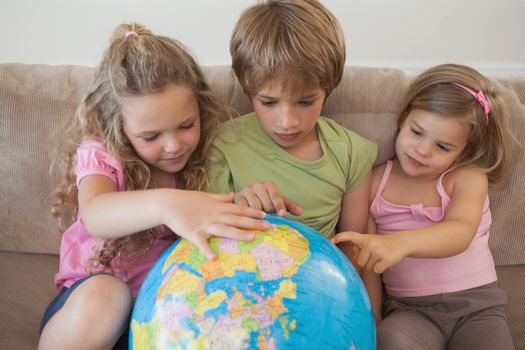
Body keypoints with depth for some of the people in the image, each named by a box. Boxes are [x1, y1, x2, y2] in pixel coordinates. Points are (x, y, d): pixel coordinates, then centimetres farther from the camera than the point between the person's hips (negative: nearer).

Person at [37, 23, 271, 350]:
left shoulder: (205, 155, -4)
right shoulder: (100, 154, -13)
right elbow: (94, 215, -35)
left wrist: (252, 198, -29)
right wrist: (166, 204, -54)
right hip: (99, 287, -1)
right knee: (101, 299, -37)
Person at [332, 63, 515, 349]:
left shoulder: (469, 178, -3)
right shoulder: (375, 182, 3)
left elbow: (461, 232, -24)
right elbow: (366, 262, 4)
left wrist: (401, 242, -43)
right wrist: (371, 323, -5)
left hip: (476, 305, 0)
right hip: (410, 310, 0)